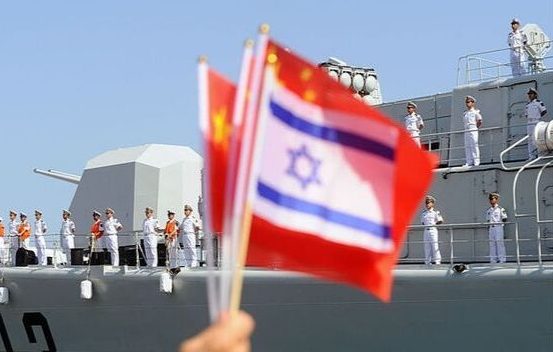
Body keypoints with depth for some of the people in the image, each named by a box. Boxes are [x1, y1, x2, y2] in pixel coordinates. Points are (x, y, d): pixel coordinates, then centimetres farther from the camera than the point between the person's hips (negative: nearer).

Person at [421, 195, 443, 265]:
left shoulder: (435, 212, -2)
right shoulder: (424, 213, 12)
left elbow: (441, 221, 0)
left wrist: (434, 223, -7)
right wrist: (425, 225, 3)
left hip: (433, 230, -5)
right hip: (426, 230, 5)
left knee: (434, 245, -7)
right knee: (427, 246, 5)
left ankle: (437, 261, -2)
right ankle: (427, 261, 9)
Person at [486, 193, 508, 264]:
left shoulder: (500, 209, 0)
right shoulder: (488, 210, 15)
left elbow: (504, 219, -1)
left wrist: (501, 221, -17)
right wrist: (488, 229, 15)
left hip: (498, 227, -5)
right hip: (491, 228, 5)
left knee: (499, 242, -7)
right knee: (492, 243, 4)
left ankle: (502, 259, -4)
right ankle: (493, 260, 7)